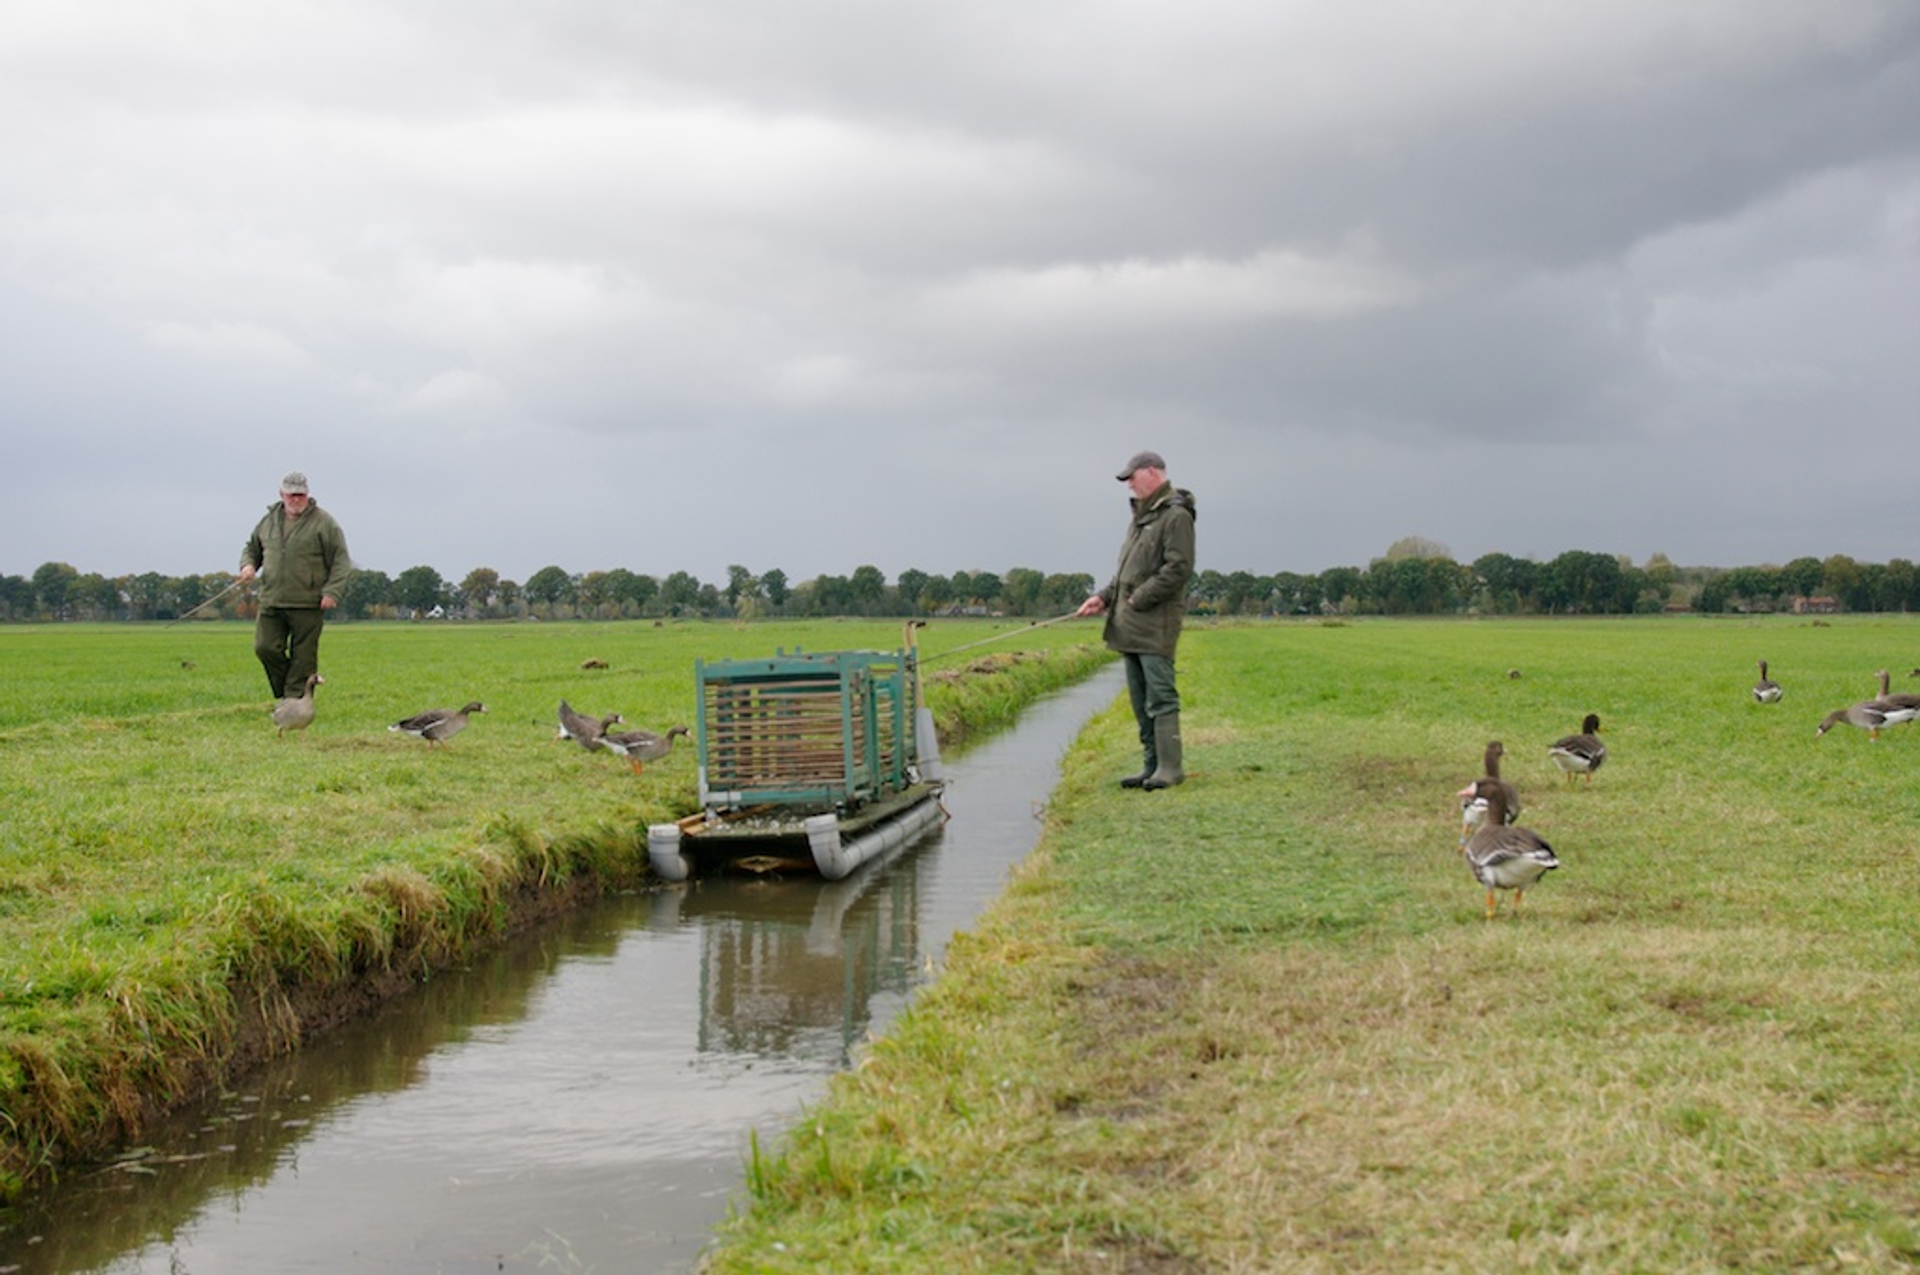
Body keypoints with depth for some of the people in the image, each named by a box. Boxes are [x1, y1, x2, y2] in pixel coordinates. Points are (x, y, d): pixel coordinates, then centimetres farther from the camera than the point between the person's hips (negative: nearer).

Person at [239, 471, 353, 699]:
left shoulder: (323, 522, -1)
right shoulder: (269, 520, 14)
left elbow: (340, 560, -3)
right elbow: (252, 548, 28)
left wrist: (332, 592, -14)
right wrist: (248, 565, 5)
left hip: (308, 605, -4)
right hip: (271, 601, 4)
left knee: (303, 656, -1)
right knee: (265, 647, -5)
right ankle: (283, 695, 12)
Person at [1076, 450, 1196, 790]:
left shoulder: (1176, 516, -8)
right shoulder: (1141, 517, 21)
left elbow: (1179, 568, -17)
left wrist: (1138, 599, -15)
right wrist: (1104, 597, 10)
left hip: (1157, 624, -9)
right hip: (1131, 625, 9)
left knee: (1160, 697, -9)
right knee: (1140, 700, 10)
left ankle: (1170, 767, -6)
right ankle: (1153, 765, 14)